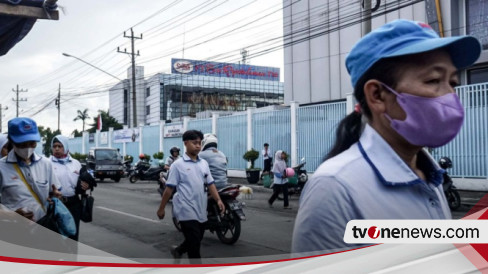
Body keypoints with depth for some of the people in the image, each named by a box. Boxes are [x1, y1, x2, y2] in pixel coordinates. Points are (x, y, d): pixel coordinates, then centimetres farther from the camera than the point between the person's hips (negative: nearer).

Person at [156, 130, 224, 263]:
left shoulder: (204, 163, 9)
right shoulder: (178, 165, -7)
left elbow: (210, 184, 9)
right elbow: (169, 188, -5)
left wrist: (218, 200, -4)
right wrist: (161, 208, -2)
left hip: (201, 210, 6)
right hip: (187, 210, -6)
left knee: (197, 240, 20)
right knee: (194, 243, -8)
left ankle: (177, 250, 46)